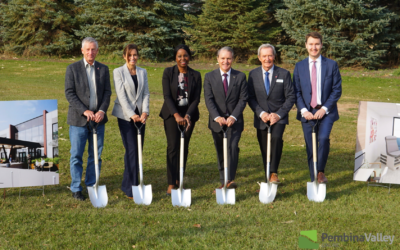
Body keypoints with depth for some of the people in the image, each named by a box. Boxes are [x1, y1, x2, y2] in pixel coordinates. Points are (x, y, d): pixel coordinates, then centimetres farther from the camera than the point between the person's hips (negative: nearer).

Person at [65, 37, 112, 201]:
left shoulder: (103, 69, 8)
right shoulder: (72, 68, -1)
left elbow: (107, 92, 5)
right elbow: (69, 93, -6)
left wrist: (102, 111, -11)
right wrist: (84, 111, -16)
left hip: (98, 119, 3)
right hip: (78, 119, -3)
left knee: (96, 155, 8)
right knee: (76, 155, 1)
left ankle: (92, 186, 20)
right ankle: (76, 189, 11)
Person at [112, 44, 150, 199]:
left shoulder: (143, 72, 11)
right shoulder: (118, 72, -3)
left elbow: (146, 93, 6)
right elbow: (121, 96, -10)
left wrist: (145, 112, -9)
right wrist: (132, 115, -17)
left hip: (140, 115, 5)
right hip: (125, 115, -5)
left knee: (138, 150, 5)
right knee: (132, 150, -10)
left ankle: (130, 184, 18)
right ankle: (130, 188, -4)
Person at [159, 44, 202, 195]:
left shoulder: (196, 75, 1)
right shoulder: (168, 72, -3)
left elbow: (196, 99, -2)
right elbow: (167, 96, -10)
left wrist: (187, 115, -17)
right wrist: (176, 115, -21)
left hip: (188, 114, 2)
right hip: (171, 113, -2)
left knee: (184, 147, 5)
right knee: (173, 147, -9)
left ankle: (179, 179, 20)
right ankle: (171, 183, -5)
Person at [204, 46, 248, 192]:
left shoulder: (240, 77, 3)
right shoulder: (209, 77, 3)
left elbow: (243, 99, -3)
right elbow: (209, 100, -5)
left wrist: (233, 116, -16)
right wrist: (217, 117, -19)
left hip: (234, 121, -1)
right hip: (217, 121, 1)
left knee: (232, 147, -19)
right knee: (221, 152, 9)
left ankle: (230, 179, -21)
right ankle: (223, 182, 18)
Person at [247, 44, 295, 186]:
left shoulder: (284, 74, 0)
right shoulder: (253, 74, 4)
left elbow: (291, 97, -2)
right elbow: (251, 98, 3)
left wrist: (278, 114, -13)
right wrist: (261, 113, -12)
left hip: (279, 117, -2)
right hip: (261, 118, 2)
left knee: (276, 137, -29)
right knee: (264, 150, 6)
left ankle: (274, 173, -20)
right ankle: (268, 179, 21)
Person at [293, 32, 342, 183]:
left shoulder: (331, 65, 3)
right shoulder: (299, 66, 8)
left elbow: (337, 89, 0)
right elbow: (296, 91, 6)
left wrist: (324, 109, -10)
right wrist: (303, 110, -8)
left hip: (326, 112, -2)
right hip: (307, 112, 2)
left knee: (323, 138, -24)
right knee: (310, 147, 2)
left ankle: (321, 172, -6)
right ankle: (314, 180, 13)